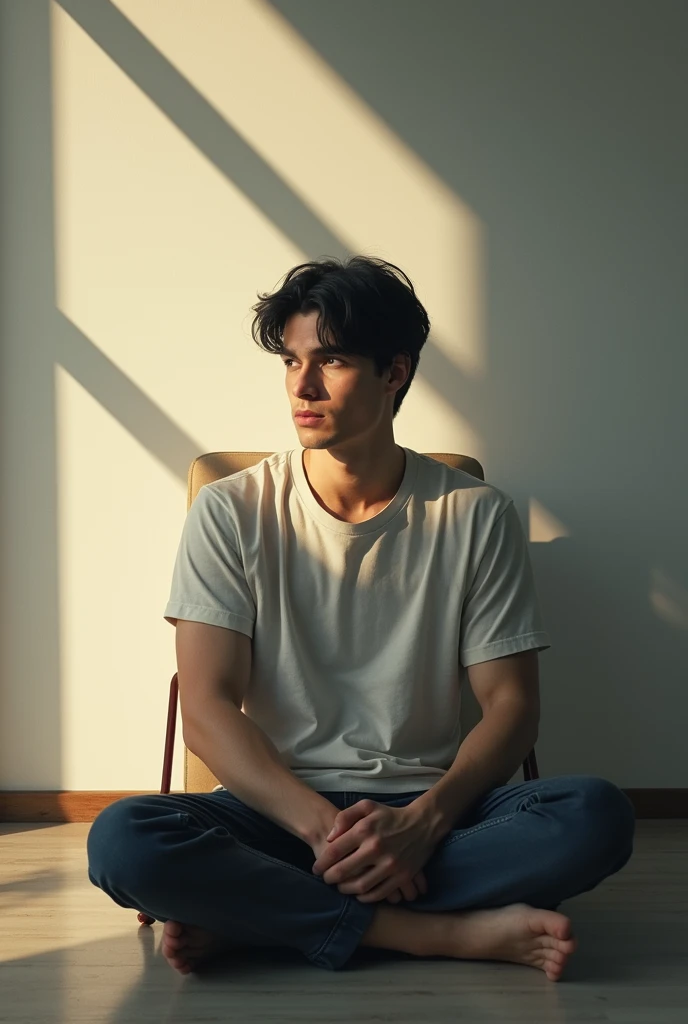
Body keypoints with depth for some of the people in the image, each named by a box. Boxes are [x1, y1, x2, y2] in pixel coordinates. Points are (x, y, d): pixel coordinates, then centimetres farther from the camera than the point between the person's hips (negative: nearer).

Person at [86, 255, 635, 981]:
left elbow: (511, 704, 0)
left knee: (597, 815, -28)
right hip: (279, 807, -1)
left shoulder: (477, 516, 1)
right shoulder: (230, 513, 0)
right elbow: (208, 712, -6)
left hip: (428, 809, 1)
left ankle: (255, 916, -22)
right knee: (123, 840, -30)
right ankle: (443, 931, -23)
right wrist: (324, 828, -22)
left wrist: (422, 822, -20)